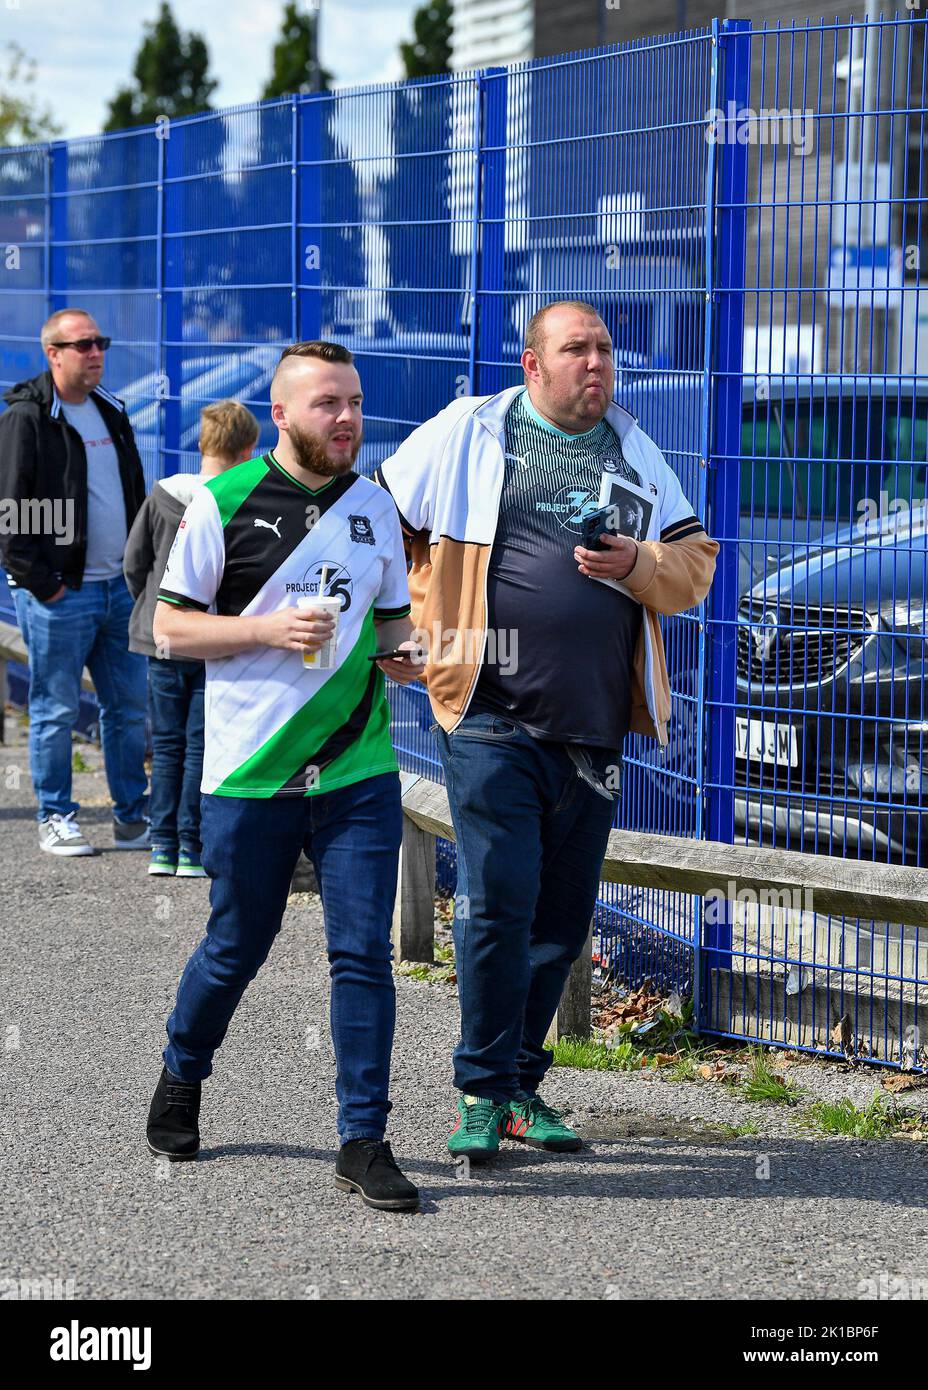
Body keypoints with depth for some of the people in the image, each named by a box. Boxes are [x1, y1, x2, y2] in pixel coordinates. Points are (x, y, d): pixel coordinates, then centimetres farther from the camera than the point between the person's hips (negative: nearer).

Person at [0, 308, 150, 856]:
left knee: (129, 706, 9)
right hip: (60, 592, -7)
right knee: (57, 710, 1)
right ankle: (56, 820, 10)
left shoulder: (112, 412, 14)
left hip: (121, 587, 7)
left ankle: (134, 817, 17)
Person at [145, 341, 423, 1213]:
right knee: (236, 947, 8)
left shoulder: (375, 506, 10)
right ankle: (181, 1078, 36)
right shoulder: (223, 502, -4)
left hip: (357, 769, 3)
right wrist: (270, 629, -16)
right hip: (250, 773, -3)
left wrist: (405, 652, -4)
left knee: (363, 952, -3)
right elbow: (171, 625, -2)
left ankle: (363, 1140, 3)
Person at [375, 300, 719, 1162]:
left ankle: (521, 1083, 21)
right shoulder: (467, 434, 1)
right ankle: (482, 1091, 3)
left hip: (595, 726, 4)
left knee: (562, 915, 9)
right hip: (492, 719, -4)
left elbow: (695, 564, 13)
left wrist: (637, 565, -8)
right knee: (498, 902, -8)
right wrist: (418, 628, 1)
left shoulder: (634, 452, 13)